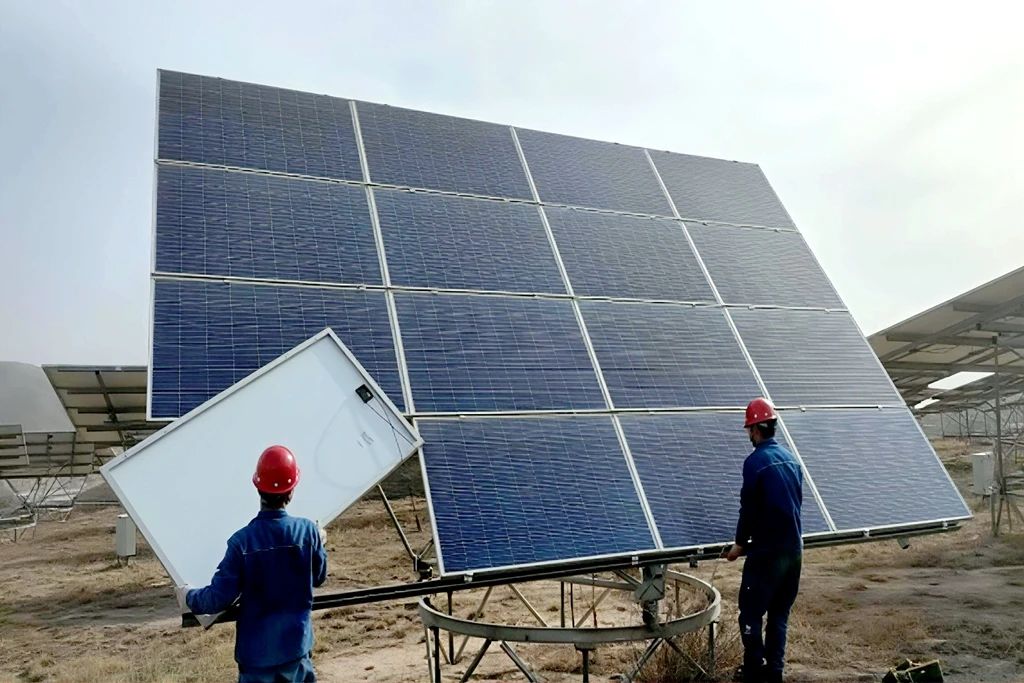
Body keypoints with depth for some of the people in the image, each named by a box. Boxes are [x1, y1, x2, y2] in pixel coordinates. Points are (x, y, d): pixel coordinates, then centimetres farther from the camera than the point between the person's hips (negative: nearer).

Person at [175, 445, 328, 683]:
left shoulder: (242, 541, -18)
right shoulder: (308, 531, -11)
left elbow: (219, 598, -14)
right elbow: (319, 577, 5)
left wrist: (188, 597, 6)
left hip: (257, 650, -2)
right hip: (296, 644, 2)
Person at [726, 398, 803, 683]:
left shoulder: (755, 462, -15)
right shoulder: (791, 458, 8)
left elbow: (749, 506, -13)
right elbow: (797, 501, 15)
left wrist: (740, 542, 1)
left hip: (767, 550, -7)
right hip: (794, 548, 7)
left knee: (751, 613, 4)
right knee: (779, 614, 15)